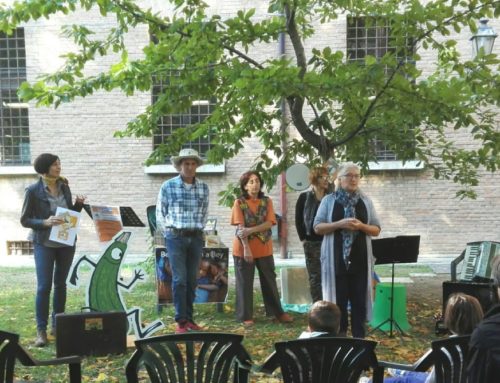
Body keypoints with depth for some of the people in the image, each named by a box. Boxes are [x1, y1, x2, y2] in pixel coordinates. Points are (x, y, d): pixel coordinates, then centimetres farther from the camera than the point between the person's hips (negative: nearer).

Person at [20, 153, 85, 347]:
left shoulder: (64, 187, 2)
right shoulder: (33, 190, -10)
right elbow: (24, 220, -7)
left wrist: (79, 205, -8)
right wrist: (45, 222, -22)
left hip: (66, 243, 4)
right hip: (44, 244, -4)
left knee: (60, 284, 12)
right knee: (44, 286, -6)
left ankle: (58, 325, 24)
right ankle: (41, 330, 7)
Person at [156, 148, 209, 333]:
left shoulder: (203, 187, 5)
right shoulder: (168, 186, -4)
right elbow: (160, 213, 4)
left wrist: (198, 228, 11)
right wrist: (169, 232, 3)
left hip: (196, 237, 3)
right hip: (176, 237, -3)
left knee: (192, 279, 8)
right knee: (179, 279, -5)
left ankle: (189, 318, 19)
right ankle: (181, 320, 3)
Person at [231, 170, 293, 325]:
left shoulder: (267, 201, 3)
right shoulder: (239, 202, -4)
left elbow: (269, 223, -8)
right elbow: (240, 228, -11)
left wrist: (250, 230, -21)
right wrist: (246, 249, -19)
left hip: (264, 248, 3)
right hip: (243, 248, -2)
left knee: (269, 281, 11)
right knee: (245, 283, 4)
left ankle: (277, 312, 23)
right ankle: (245, 316, 14)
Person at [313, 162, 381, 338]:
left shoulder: (366, 201, 9)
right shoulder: (329, 200, 3)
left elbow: (376, 230, 8)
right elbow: (317, 227, -2)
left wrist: (361, 226, -13)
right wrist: (339, 224, -17)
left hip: (360, 258, 2)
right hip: (336, 259, -2)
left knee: (359, 300, 5)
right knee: (338, 299, 3)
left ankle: (359, 337, 17)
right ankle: (339, 335, 17)